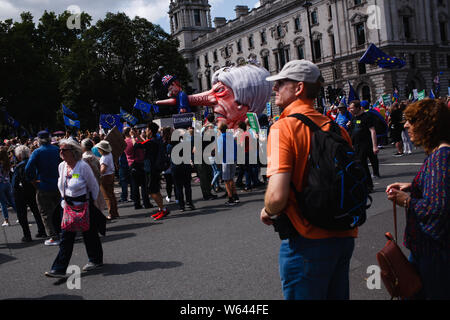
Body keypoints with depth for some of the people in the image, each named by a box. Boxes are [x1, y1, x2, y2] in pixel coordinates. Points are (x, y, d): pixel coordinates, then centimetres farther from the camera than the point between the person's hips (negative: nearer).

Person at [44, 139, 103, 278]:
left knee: (89, 233, 7)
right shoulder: (61, 166, 4)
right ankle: (59, 268, 3)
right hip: (68, 206, 6)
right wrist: (65, 199, 16)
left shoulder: (83, 166, -16)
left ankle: (96, 260, 27)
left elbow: (94, 186, -7)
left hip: (84, 207, -5)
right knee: (66, 236, 2)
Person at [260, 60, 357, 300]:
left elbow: (278, 195, -24)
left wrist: (268, 212, -3)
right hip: (344, 236, 7)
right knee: (336, 295, 22)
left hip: (308, 240, -6)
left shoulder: (284, 127, -14)